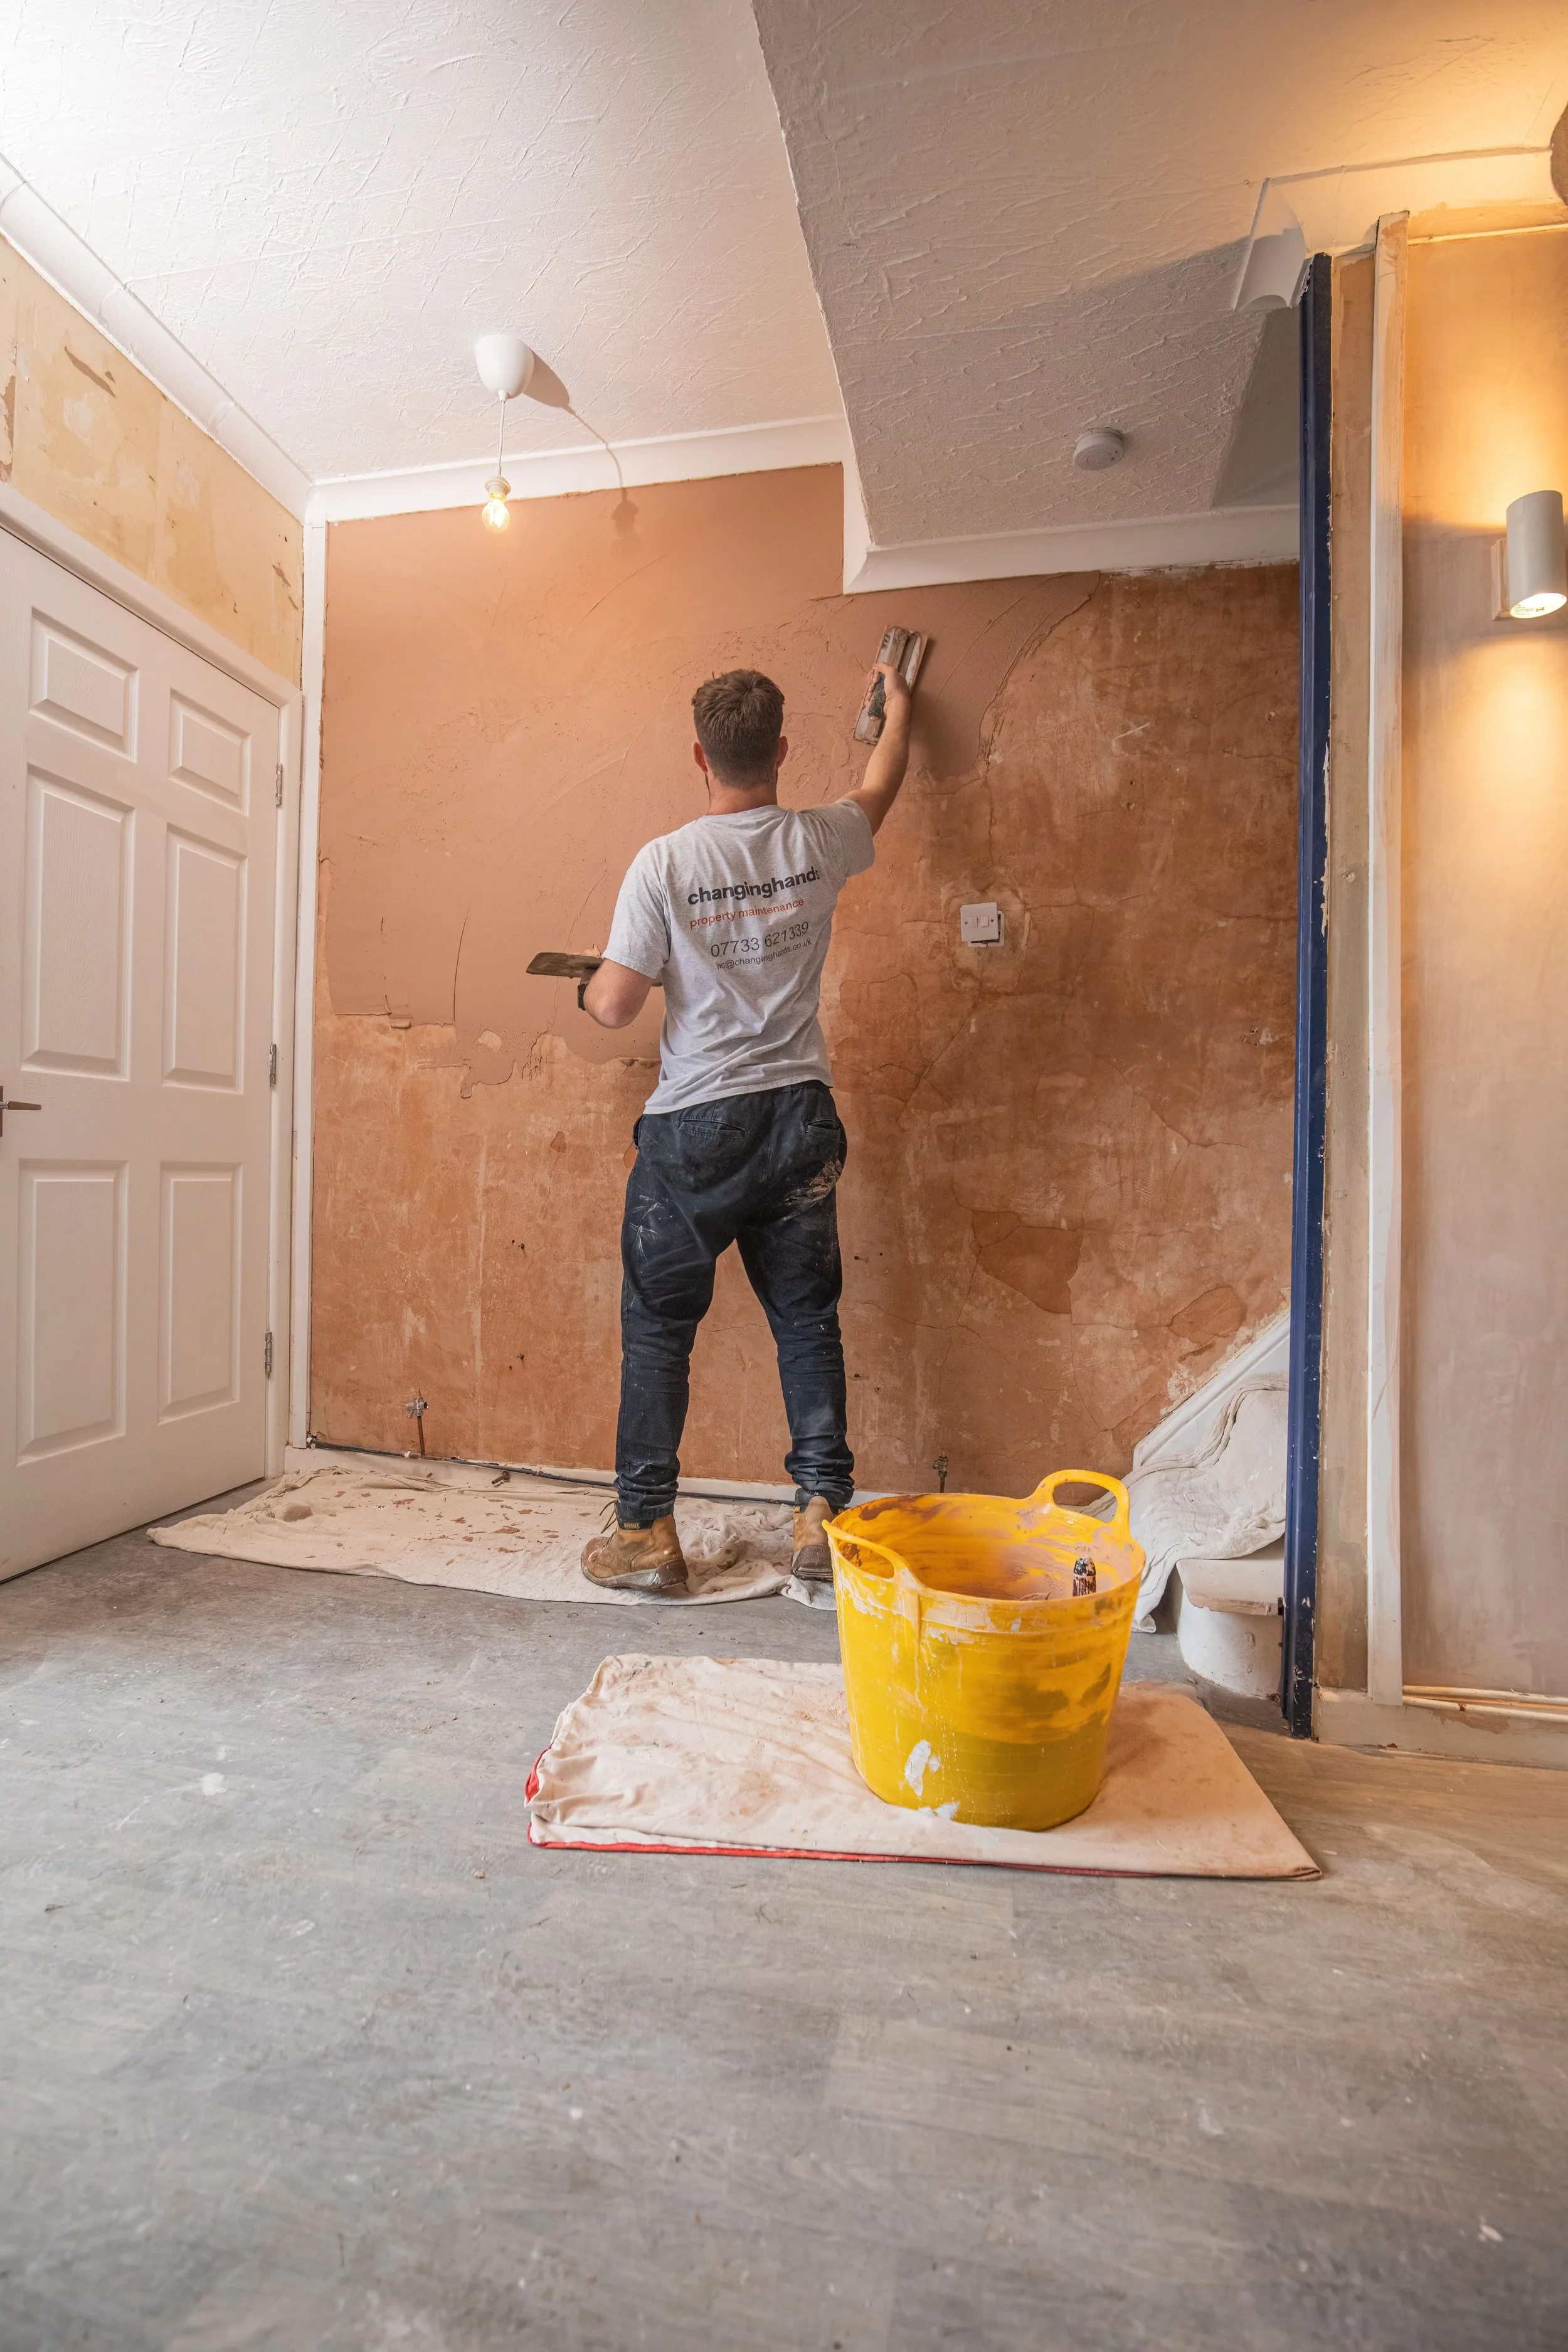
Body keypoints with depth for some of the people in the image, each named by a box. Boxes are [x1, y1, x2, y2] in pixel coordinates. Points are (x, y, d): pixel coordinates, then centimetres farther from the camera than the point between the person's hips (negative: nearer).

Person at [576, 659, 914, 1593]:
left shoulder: (665, 862, -8)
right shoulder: (818, 842, 2)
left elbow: (615, 1006, -9)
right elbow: (881, 786, 25)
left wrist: (592, 984, 16)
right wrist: (898, 704, 45)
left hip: (695, 1128, -3)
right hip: (799, 1118, 3)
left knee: (659, 1327, 8)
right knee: (808, 1319, 12)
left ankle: (647, 1531, 17)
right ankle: (823, 1511, 18)